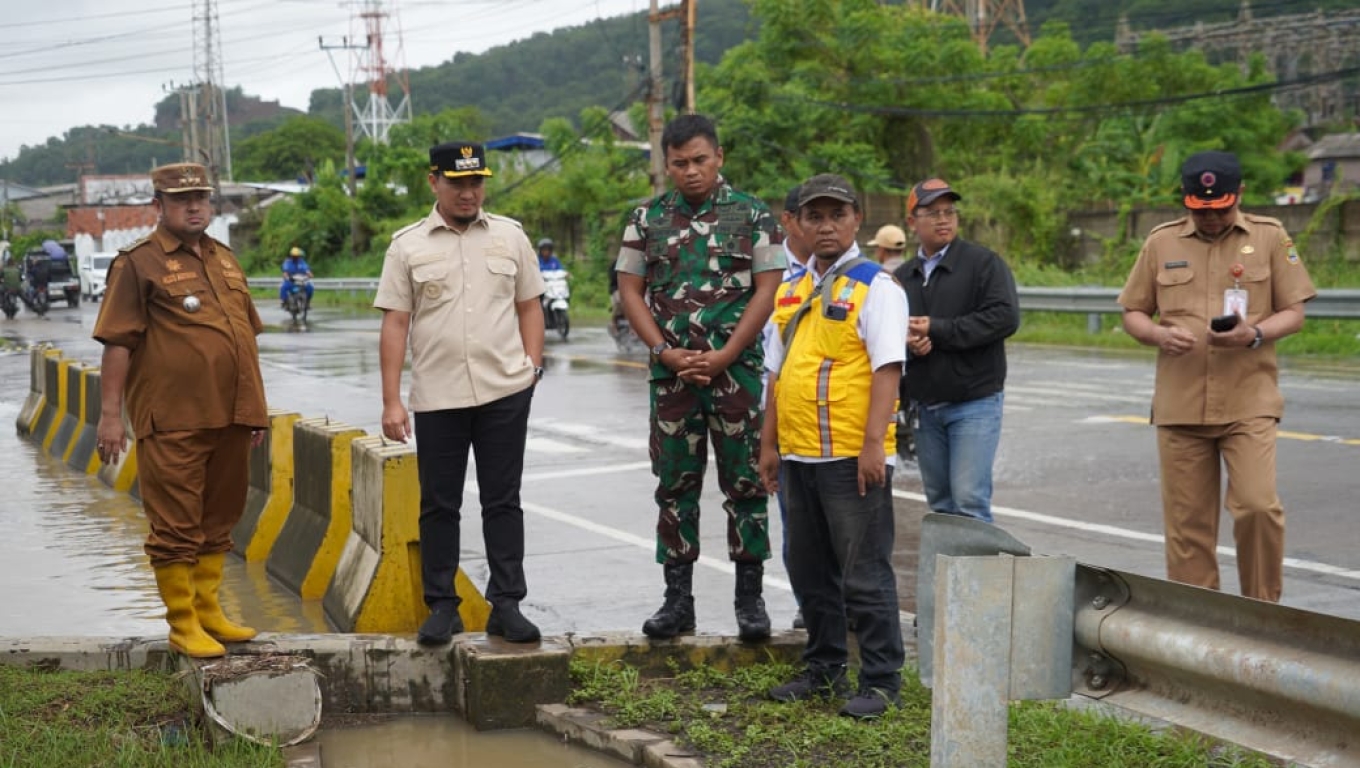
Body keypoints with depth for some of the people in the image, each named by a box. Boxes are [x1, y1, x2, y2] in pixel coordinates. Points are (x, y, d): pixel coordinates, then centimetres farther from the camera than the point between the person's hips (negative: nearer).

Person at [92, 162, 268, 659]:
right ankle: (183, 626, 10)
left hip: (229, 418, 7)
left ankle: (209, 610, 27)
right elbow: (117, 342, -9)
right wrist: (110, 413, -13)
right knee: (176, 525, 1)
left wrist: (256, 408, 18)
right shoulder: (139, 263, -5)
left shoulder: (225, 261, 16)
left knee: (218, 519, 15)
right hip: (172, 422, -7)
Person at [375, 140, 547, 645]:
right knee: (439, 505, 6)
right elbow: (394, 324, 0)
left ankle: (506, 605, 10)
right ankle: (441, 607, 15)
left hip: (505, 393, 1)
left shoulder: (510, 236, 8)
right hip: (436, 397, -1)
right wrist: (391, 401, -4)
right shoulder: (408, 246, 3)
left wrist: (532, 365, 1)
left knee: (503, 502, 4)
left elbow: (529, 306, 13)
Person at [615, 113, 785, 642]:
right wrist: (665, 352, -6)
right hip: (672, 373, 2)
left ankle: (750, 598, 11)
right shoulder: (647, 219, 8)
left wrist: (724, 356, -12)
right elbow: (630, 290, 6)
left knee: (746, 482, 2)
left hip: (736, 369, -2)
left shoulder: (752, 215, 1)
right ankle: (677, 598, 14)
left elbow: (766, 290, -4)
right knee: (675, 484, 6)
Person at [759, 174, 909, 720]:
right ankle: (824, 670, 29)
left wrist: (873, 444, -20)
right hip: (797, 455, 7)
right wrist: (769, 444, 15)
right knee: (809, 572, 16)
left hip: (852, 457, -7)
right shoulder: (790, 291, 15)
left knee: (864, 575, -1)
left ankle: (881, 682, 9)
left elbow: (887, 368, -13)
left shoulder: (875, 286, -6)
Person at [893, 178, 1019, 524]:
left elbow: (1005, 316, -15)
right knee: (940, 503, 10)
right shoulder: (902, 278, 14)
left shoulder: (983, 262, -2)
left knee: (969, 501, -11)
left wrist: (936, 330, -14)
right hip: (924, 407, 5)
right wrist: (905, 341, -11)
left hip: (974, 403, -5)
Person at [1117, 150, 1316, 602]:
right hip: (1179, 406, 2)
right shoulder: (1161, 243, 7)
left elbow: (1294, 313, 4)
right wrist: (1158, 334, -10)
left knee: (1257, 505, -13)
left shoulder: (1269, 237, 4)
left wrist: (1255, 335, -16)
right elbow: (1132, 314, 12)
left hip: (1249, 403, -2)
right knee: (1187, 523, 5)